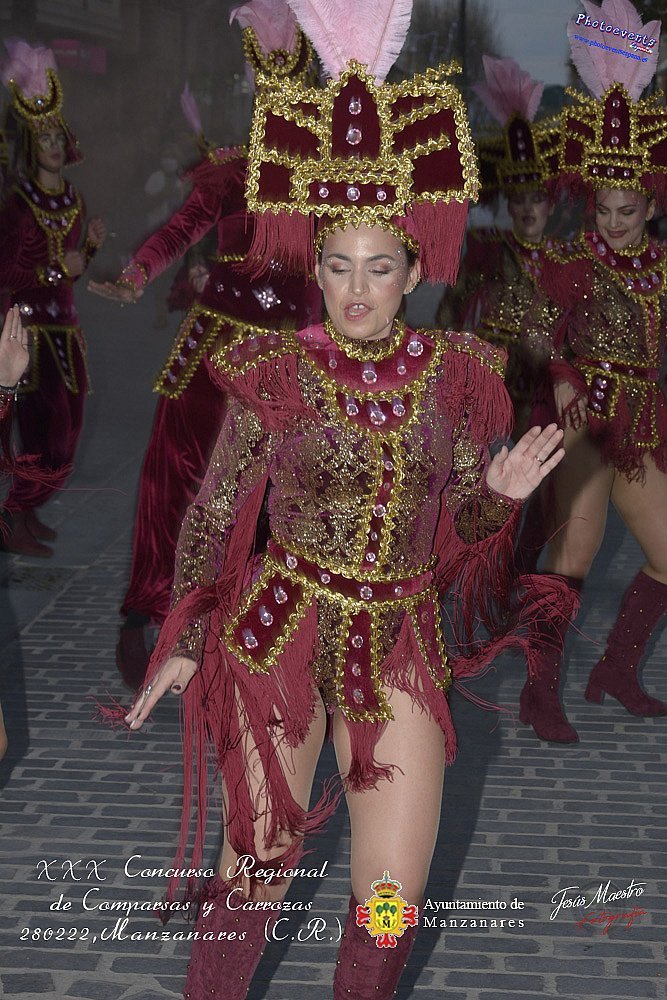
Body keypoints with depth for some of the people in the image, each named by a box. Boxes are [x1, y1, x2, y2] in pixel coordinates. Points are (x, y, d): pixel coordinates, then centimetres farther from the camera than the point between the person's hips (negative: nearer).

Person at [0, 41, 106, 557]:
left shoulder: (73, 199, 9)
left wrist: (92, 244, 0)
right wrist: (58, 269, -17)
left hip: (63, 326, 7)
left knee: (64, 427, 8)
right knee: (50, 429, -10)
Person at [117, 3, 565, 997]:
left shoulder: (452, 374, -1)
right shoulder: (276, 374, -8)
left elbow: (463, 526, 8)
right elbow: (213, 511, 0)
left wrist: (502, 495, -13)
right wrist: (184, 639, -2)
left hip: (401, 645, 2)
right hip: (280, 634, -2)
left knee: (392, 895, 3)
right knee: (258, 871, 7)